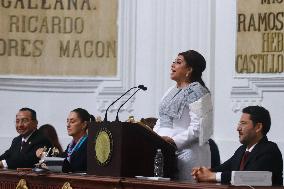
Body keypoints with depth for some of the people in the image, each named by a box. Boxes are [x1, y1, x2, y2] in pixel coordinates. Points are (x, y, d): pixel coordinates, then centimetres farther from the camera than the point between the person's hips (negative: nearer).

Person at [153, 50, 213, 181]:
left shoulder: (197, 92, -7)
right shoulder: (171, 91, 19)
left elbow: (198, 127, -16)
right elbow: (161, 122, 24)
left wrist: (175, 141, -22)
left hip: (186, 152, -8)